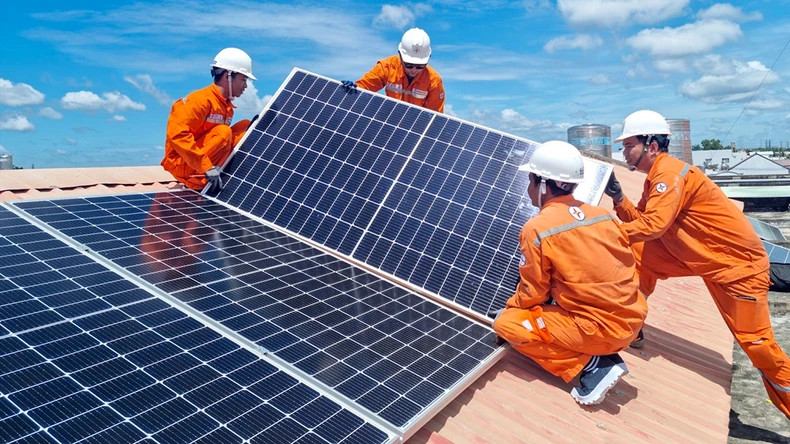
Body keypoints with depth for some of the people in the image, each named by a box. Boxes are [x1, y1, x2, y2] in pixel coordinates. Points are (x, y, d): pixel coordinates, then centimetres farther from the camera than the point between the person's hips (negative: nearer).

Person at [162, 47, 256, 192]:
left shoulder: (227, 105, 9)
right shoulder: (202, 100, -18)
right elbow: (177, 134, -28)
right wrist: (207, 167, -32)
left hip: (208, 161, 8)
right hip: (182, 163, -8)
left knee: (245, 126, 0)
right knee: (223, 132, -28)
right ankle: (198, 181, -21)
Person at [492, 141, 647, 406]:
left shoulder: (537, 229, -13)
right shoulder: (603, 215, 5)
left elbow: (533, 293, -6)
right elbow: (627, 271, 13)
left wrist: (509, 307, 15)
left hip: (600, 328, -7)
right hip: (633, 318, 8)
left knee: (506, 325, 4)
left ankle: (593, 365, -3)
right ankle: (607, 355, 12)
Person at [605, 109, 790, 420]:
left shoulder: (670, 172, -23)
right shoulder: (657, 176, 6)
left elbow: (653, 225, -34)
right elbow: (639, 219, 5)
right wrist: (617, 196, -8)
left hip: (739, 261, -9)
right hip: (695, 256, 9)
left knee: (756, 342, -4)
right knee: (640, 253, -2)